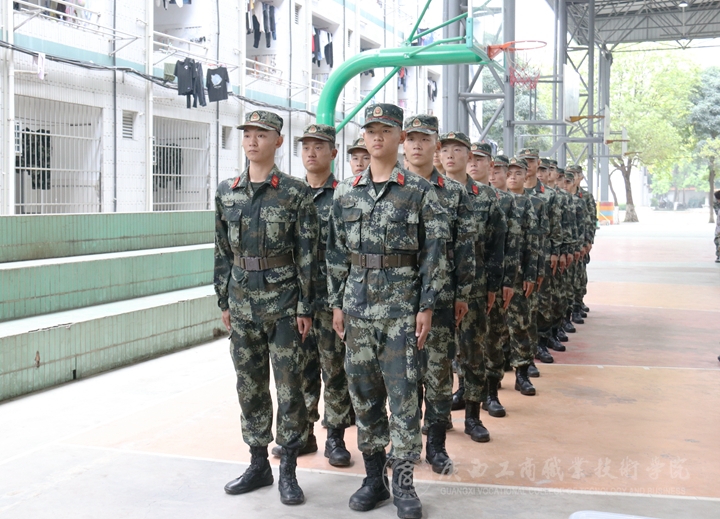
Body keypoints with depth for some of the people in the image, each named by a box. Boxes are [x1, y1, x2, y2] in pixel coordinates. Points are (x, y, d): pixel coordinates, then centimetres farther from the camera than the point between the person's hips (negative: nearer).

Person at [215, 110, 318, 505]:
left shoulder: (295, 192, -5)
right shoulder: (226, 192, 8)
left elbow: (307, 253, -6)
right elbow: (222, 251, 12)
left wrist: (305, 306, -9)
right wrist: (224, 301, 10)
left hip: (283, 303, -4)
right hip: (242, 303, 5)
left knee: (288, 385, 1)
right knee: (249, 385, 11)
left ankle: (288, 471, 12)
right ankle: (258, 464, 24)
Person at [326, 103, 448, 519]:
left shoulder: (420, 191, -2)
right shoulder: (346, 192, 9)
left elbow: (434, 252, -4)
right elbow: (337, 251, 12)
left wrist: (427, 306, -9)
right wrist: (337, 302, 8)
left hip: (401, 305, -4)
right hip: (357, 305, 4)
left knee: (402, 392, -2)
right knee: (363, 392, 9)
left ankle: (404, 482, 9)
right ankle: (373, 477, 21)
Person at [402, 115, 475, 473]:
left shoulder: (454, 193, 3)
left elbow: (465, 247, 3)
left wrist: (463, 294, 0)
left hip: (440, 295, -1)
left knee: (438, 370, 3)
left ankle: (436, 444, 14)